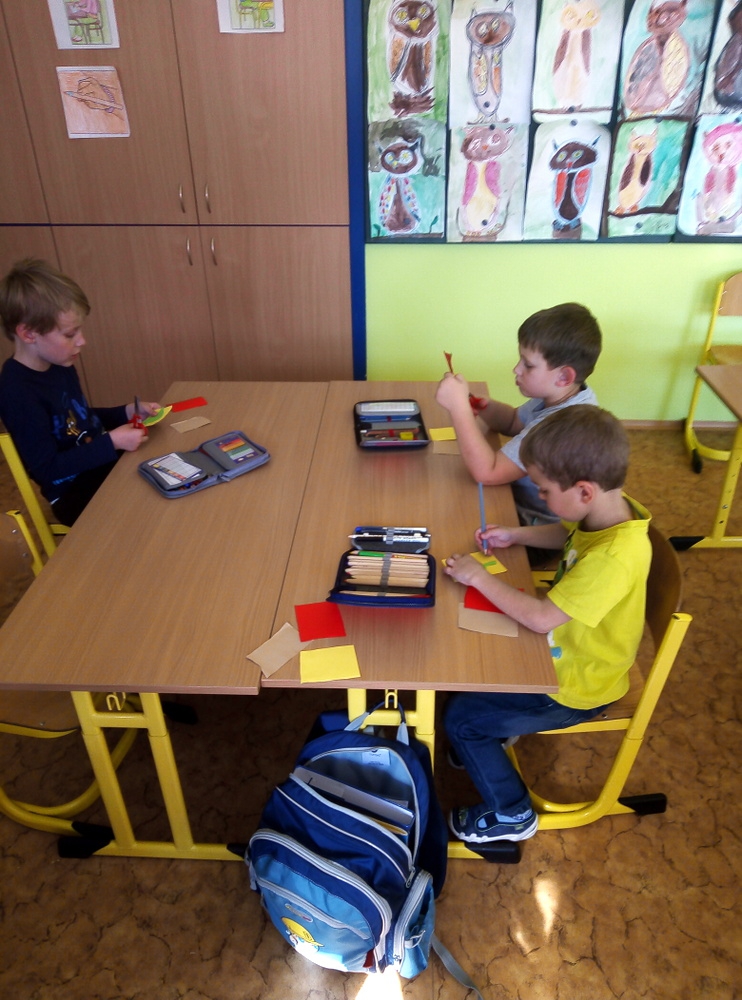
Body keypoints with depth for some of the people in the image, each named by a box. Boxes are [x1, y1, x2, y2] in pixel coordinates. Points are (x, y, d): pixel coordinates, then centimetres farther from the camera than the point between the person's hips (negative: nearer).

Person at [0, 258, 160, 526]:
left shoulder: (59, 366, 4)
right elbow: (47, 469, -23)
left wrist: (128, 412, 2)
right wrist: (112, 442, -25)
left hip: (102, 466, 8)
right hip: (77, 495, -8)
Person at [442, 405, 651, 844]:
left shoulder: (614, 557, -39)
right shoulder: (610, 510, -12)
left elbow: (540, 617, -35)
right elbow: (567, 534, 11)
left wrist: (479, 576, -24)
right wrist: (515, 535, -3)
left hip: (575, 689, -9)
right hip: (566, 650, 9)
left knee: (461, 719, -2)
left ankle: (512, 815, 19)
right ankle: (494, 733, 42)